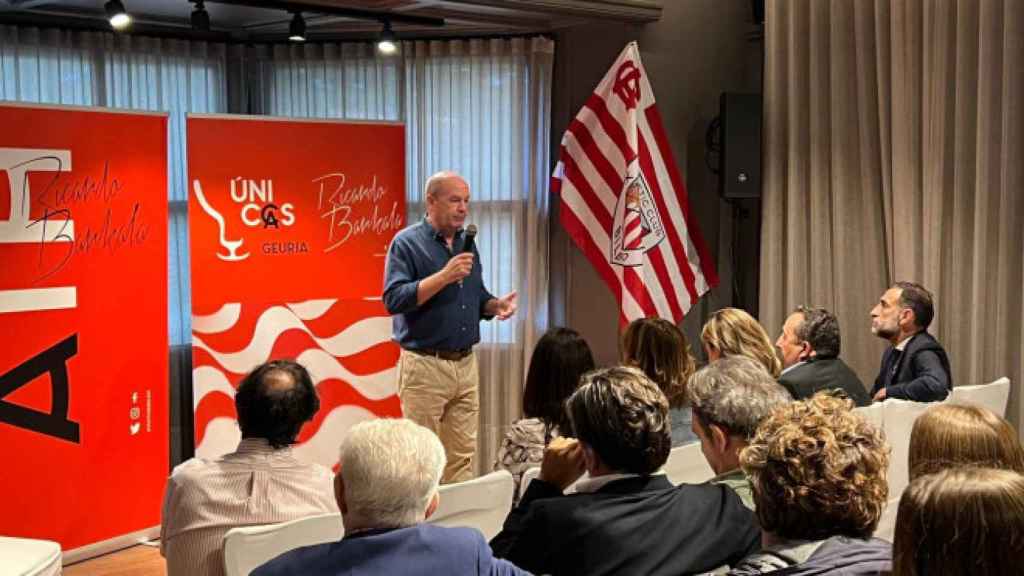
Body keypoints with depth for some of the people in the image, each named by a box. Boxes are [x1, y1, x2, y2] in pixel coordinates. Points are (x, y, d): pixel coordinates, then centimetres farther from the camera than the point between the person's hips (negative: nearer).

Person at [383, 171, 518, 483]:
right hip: (425, 364, -6)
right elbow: (393, 299, -17)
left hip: (466, 363, 6)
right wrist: (444, 276, -23)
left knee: (463, 456, 8)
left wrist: (496, 305, -1)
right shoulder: (407, 243, -6)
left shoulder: (466, 243, 13)